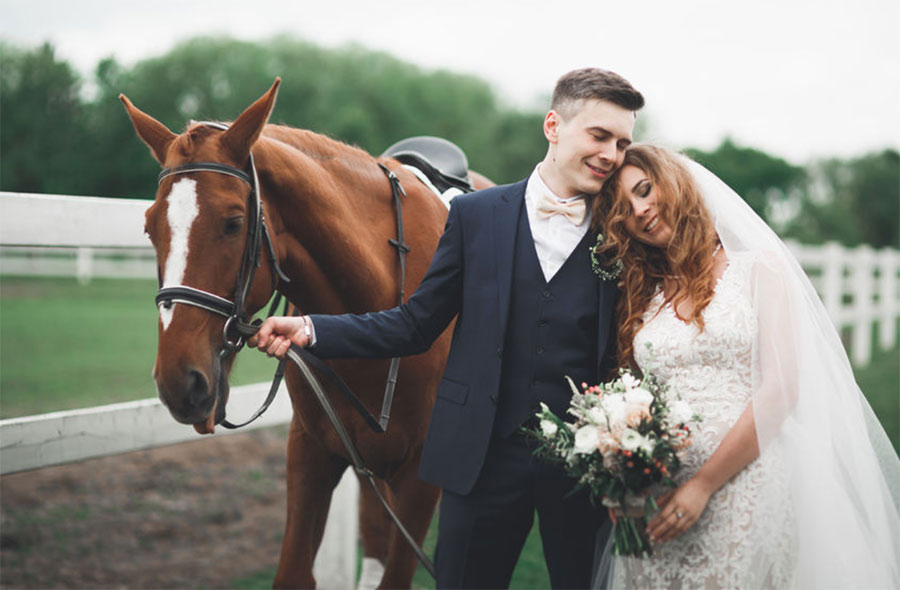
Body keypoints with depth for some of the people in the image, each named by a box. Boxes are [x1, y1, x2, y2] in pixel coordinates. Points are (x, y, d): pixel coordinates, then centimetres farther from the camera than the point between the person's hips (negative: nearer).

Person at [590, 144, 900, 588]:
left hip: (743, 484, -3)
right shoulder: (639, 298, 15)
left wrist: (703, 484, -13)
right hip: (656, 503, 4)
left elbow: (781, 389, -7)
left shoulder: (759, 268, 3)